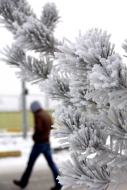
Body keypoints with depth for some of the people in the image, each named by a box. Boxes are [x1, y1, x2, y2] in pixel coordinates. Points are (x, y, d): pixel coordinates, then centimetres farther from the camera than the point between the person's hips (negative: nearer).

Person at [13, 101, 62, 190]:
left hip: (39, 144, -7)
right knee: (51, 163, 5)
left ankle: (23, 182, 19)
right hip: (47, 143, 8)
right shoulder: (47, 115, 11)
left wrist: (34, 136, -8)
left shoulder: (38, 115, -15)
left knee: (30, 163, 6)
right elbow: (50, 127, 22)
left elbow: (38, 129, -25)